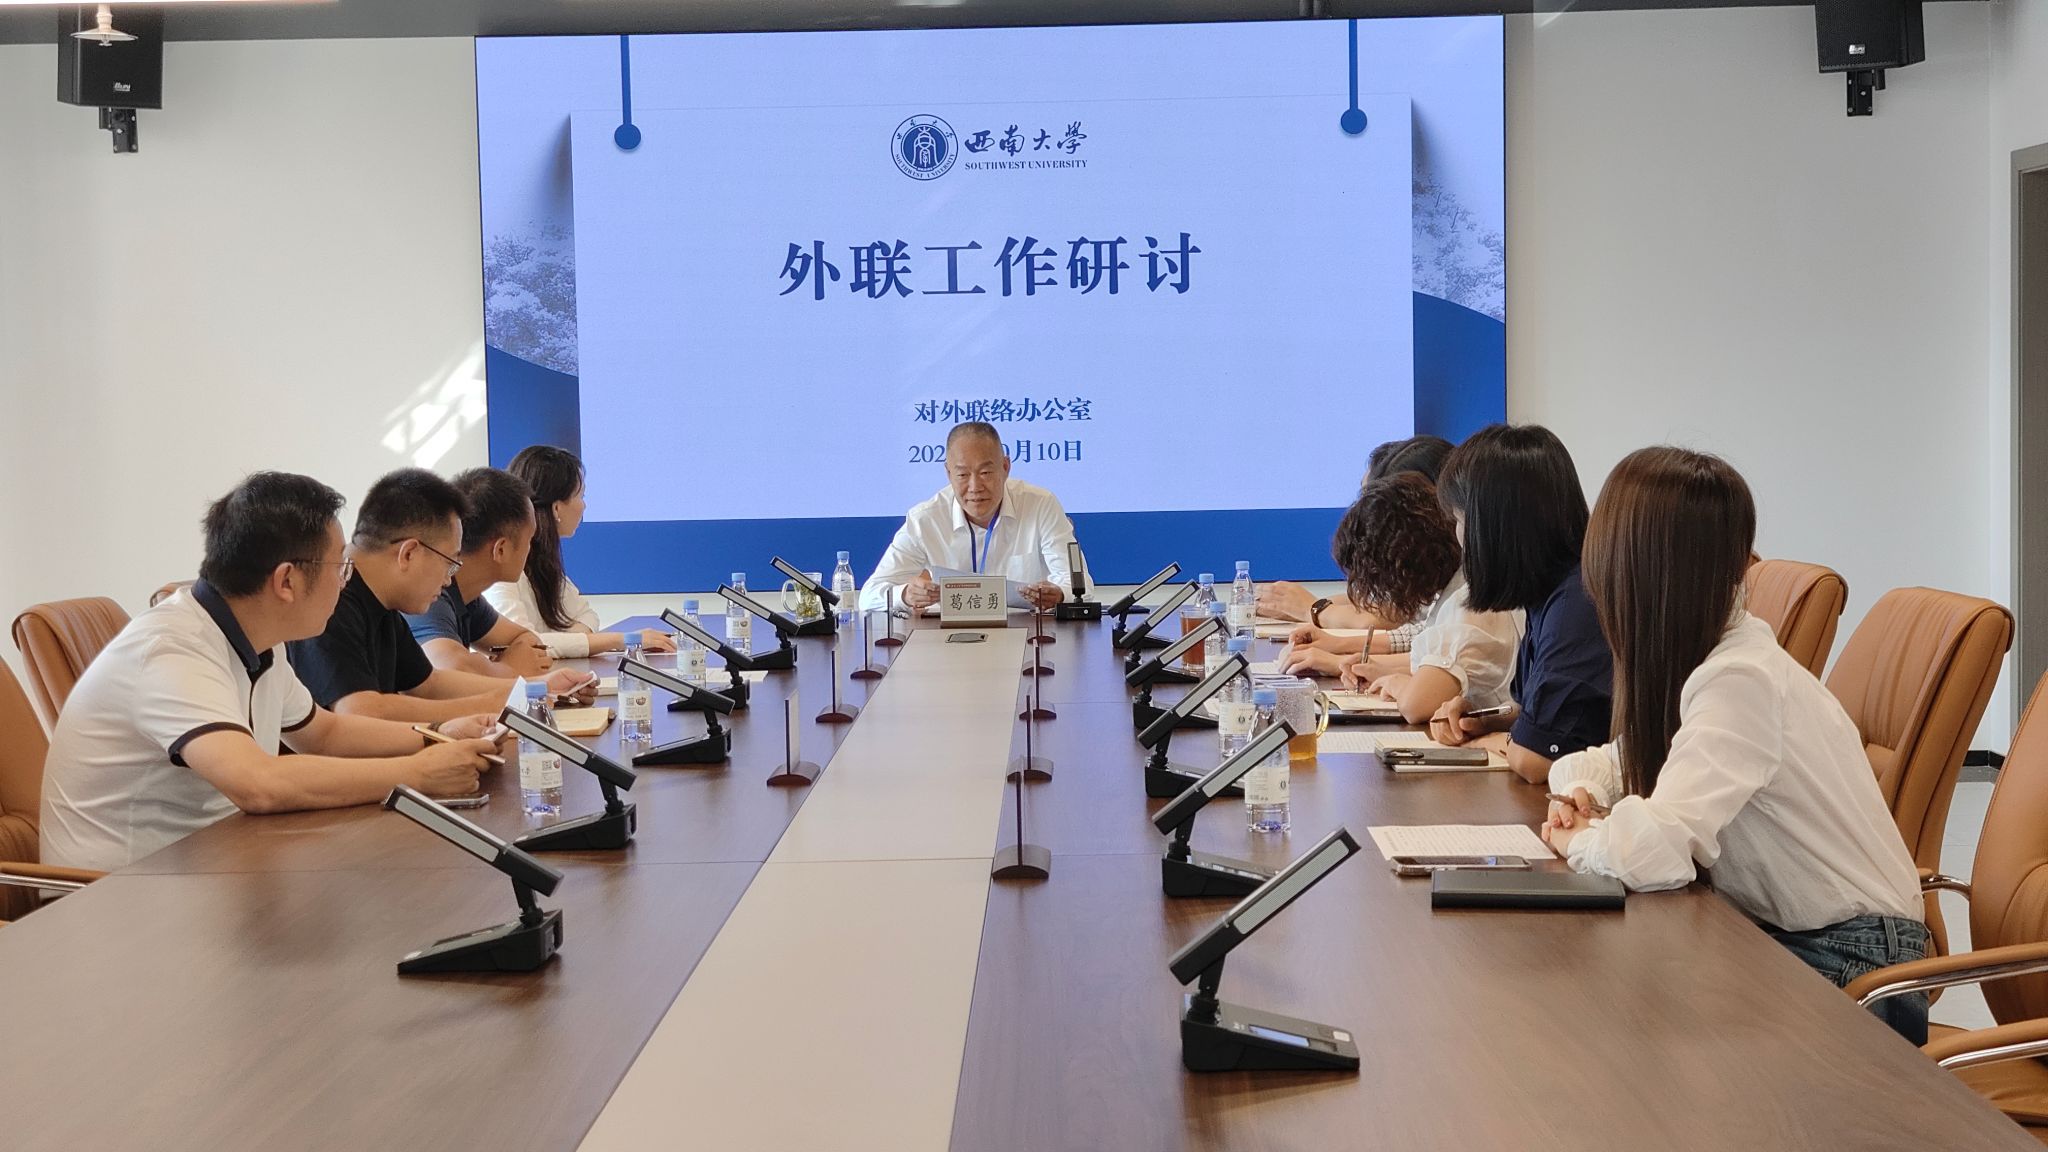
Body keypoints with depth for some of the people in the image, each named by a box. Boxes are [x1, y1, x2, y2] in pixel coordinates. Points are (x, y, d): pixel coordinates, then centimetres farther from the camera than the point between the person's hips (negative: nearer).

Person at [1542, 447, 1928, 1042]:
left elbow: (1653, 850, -37)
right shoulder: (1697, 657, 1)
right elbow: (1615, 763, 18)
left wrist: (1580, 838, -15)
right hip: (1771, 932, 7)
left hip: (1850, 965, -7)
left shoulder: (1740, 681, -25)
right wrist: (1581, 793, -5)